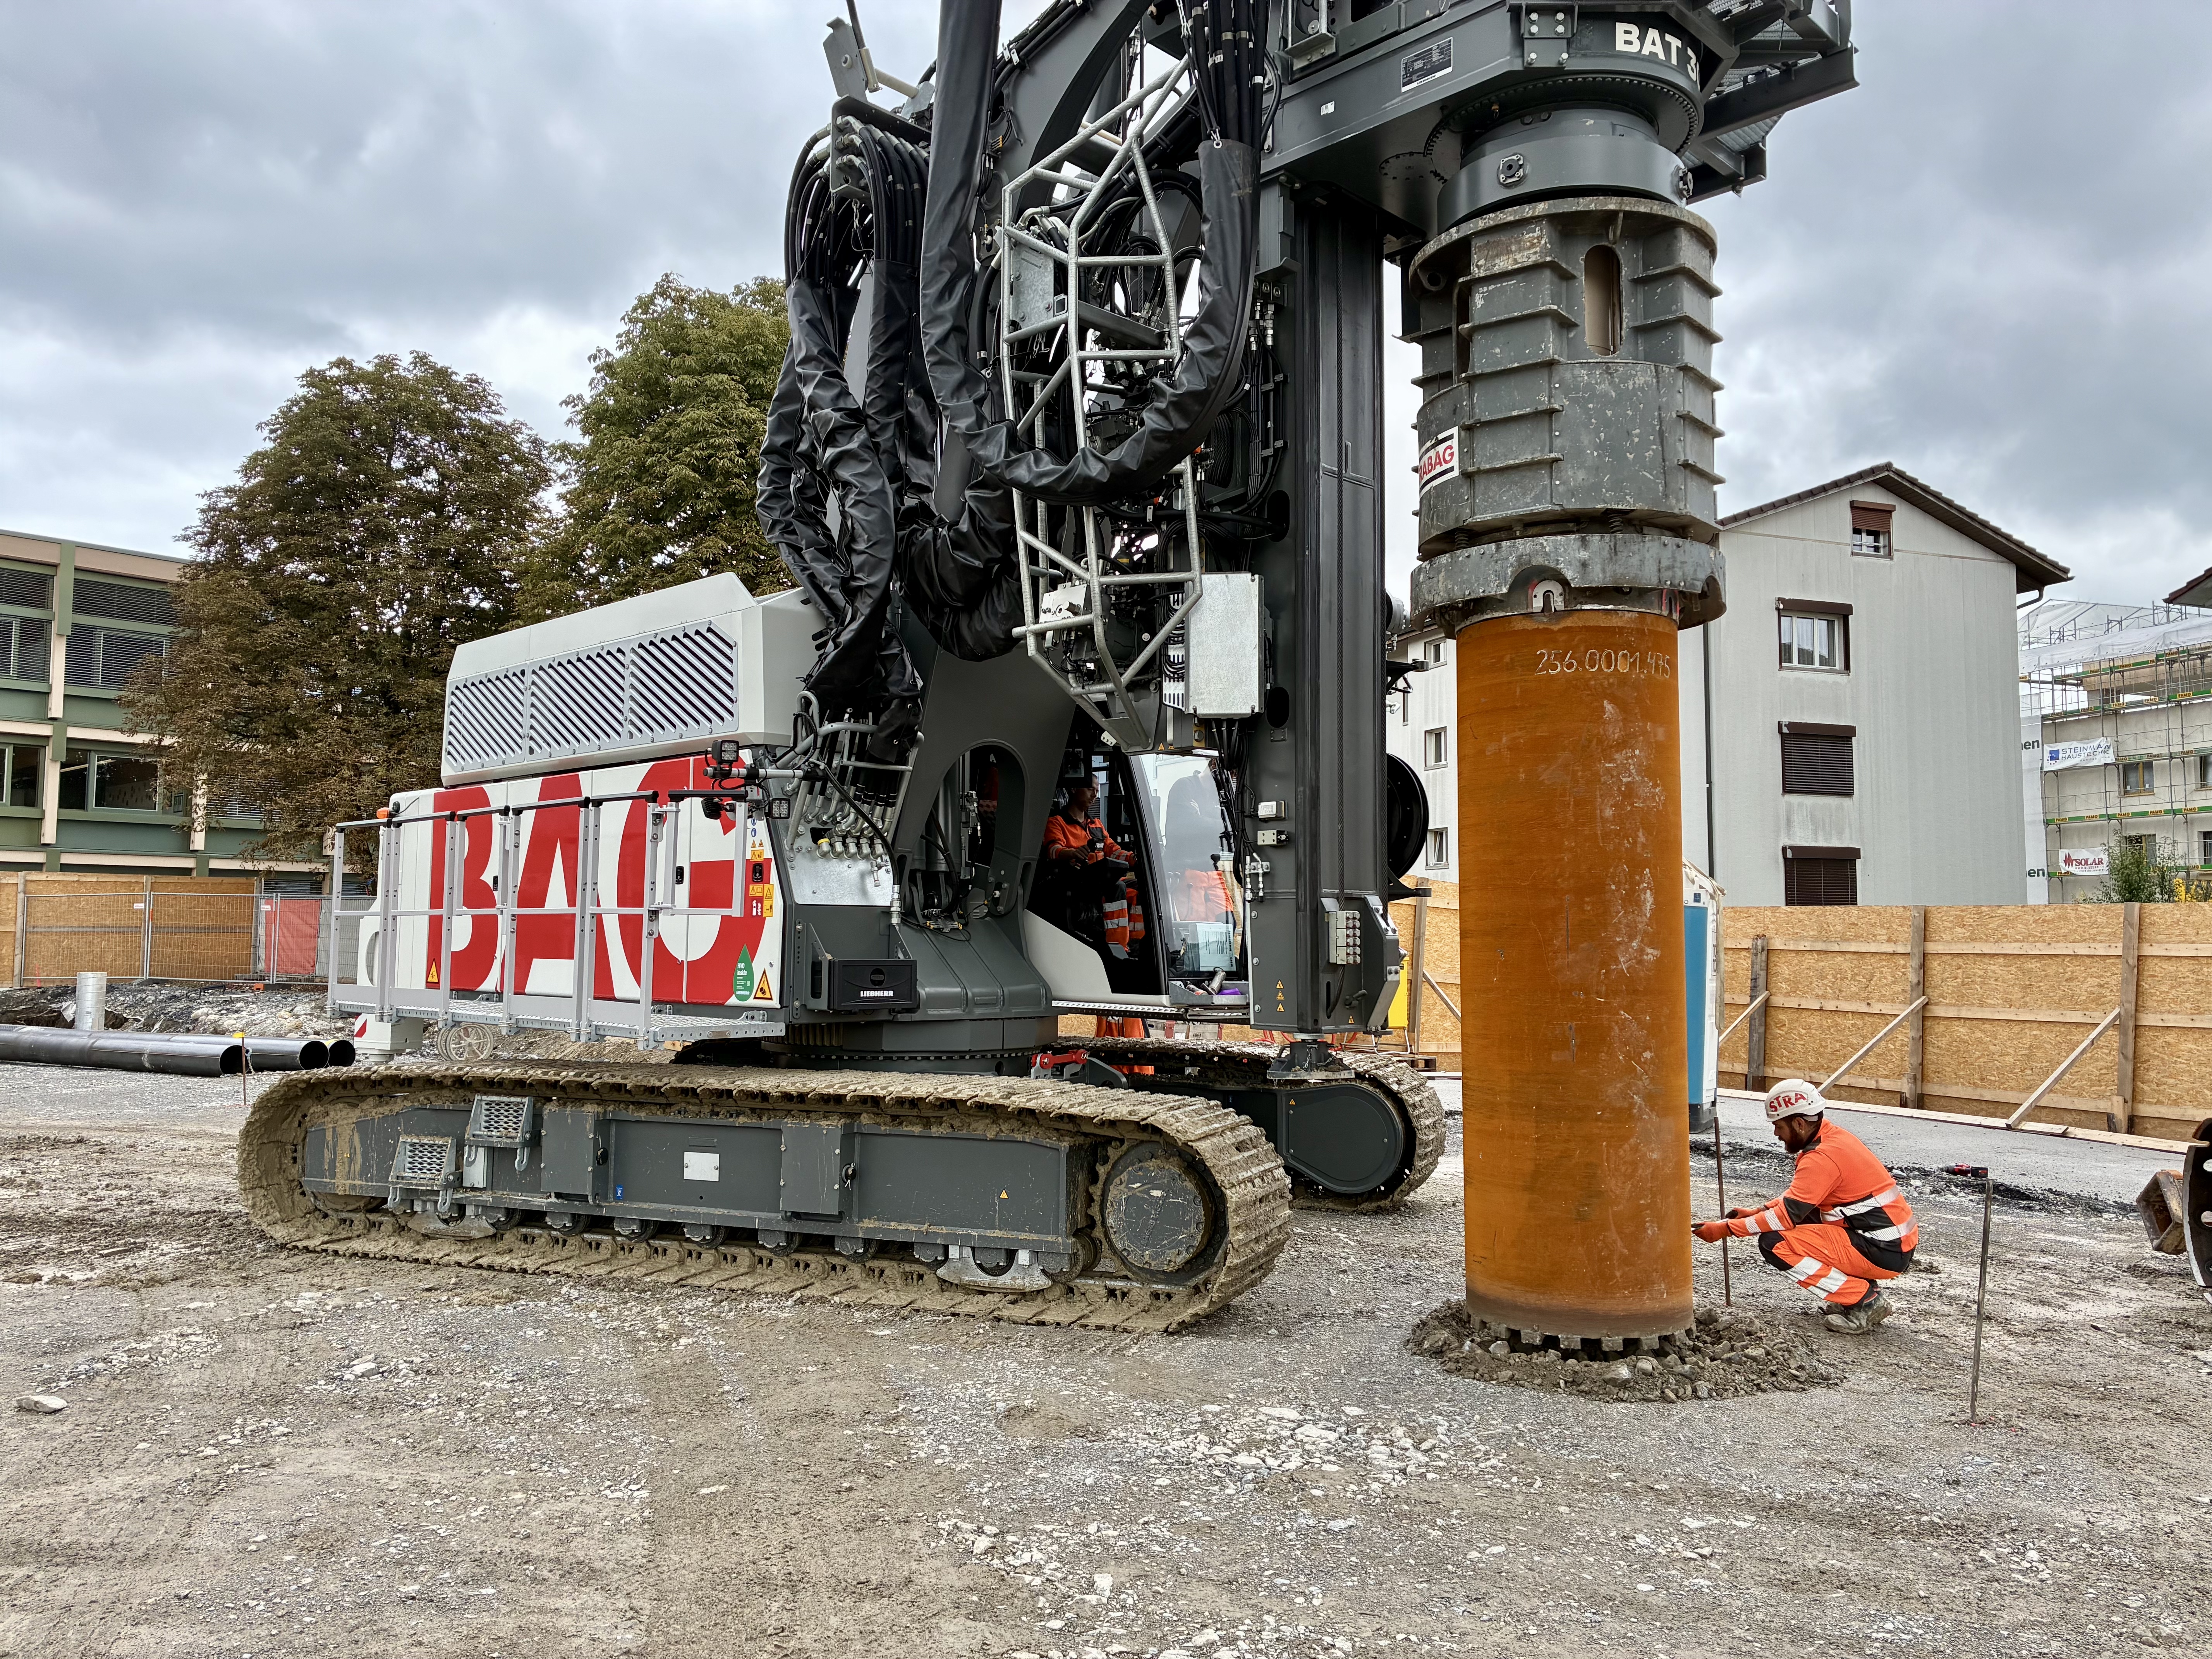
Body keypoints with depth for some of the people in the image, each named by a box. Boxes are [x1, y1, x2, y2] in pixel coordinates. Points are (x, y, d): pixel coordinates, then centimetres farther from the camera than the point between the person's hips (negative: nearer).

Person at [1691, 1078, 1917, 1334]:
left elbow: (1788, 1215, -19)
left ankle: (1865, 1302, -8)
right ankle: (1864, 1290, 13)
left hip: (1884, 1254, -10)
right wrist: (1757, 1212, 12)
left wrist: (1726, 1229, -13)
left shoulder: (1823, 1157, -20)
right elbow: (1799, 1197, 20)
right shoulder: (1835, 1136, 9)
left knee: (1774, 1243, -14)